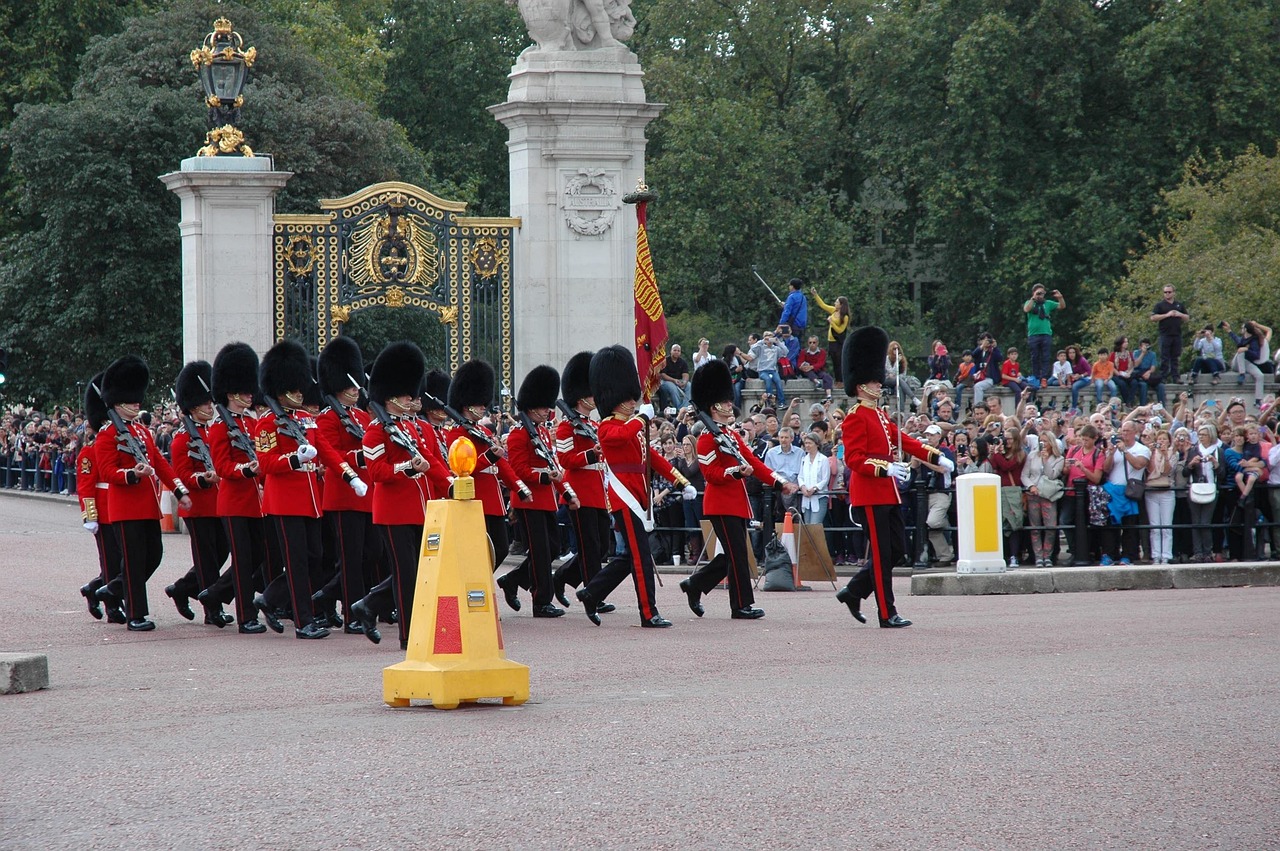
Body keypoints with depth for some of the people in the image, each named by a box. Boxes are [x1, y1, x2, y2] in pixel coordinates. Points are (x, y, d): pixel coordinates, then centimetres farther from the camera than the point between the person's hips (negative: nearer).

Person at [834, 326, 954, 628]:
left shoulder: (881, 416, 17)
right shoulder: (855, 418, -11)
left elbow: (904, 441, 21)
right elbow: (854, 459, -18)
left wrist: (937, 457, 13)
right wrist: (886, 468, -28)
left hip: (888, 493, 9)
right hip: (870, 493, -9)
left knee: (897, 549, 9)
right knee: (882, 553, -7)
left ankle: (853, 592, 19)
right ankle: (887, 614, -3)